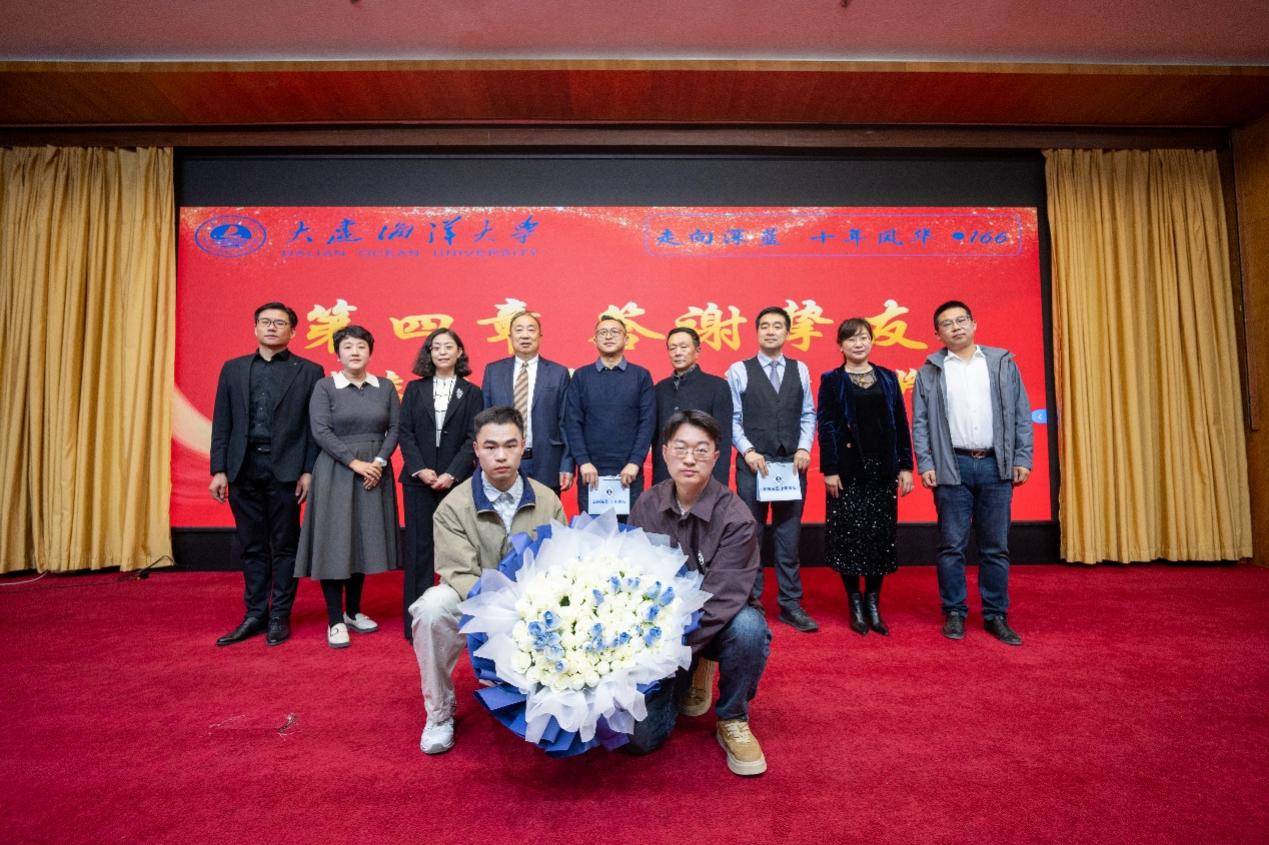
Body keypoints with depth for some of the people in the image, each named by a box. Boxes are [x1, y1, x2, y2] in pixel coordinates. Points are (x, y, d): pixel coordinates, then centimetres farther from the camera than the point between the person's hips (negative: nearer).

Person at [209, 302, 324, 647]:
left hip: (285, 468, -3)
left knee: (285, 545, 4)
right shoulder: (233, 369, 12)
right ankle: (255, 615, 21)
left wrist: (308, 471, -8)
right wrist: (218, 470, 2)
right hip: (243, 467, 3)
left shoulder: (309, 371, 2)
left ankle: (280, 616, 15)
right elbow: (222, 423, 9)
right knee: (252, 546, 10)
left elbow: (314, 426, -2)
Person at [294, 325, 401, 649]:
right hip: (336, 472, -3)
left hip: (375, 471, 3)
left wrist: (379, 462, -12)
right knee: (335, 542, -2)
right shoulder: (324, 387, 0)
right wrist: (355, 462, -16)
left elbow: (395, 428, 3)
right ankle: (335, 621, 6)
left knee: (366, 540, 8)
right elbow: (321, 432, -9)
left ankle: (353, 611, 23)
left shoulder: (385, 387, 8)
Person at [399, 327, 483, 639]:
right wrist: (420, 469, -9)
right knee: (418, 548, 4)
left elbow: (473, 438, -2)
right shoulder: (415, 389, 9)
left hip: (456, 481, -1)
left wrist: (452, 474, -12)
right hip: (419, 480, 1)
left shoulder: (471, 392, 5)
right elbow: (405, 432, 4)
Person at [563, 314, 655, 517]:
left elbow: (648, 422, -2)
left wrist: (635, 463, -10)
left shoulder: (641, 376, 5)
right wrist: (583, 462, -9)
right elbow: (572, 422, 1)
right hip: (591, 471, 1)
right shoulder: (581, 376, 6)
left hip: (629, 472, 0)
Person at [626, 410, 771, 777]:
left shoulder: (735, 517, -21)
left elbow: (721, 598, -27)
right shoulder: (646, 506, -9)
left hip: (721, 622, -2)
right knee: (640, 737, -9)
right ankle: (692, 676, 22)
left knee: (749, 628, -37)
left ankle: (732, 721, -7)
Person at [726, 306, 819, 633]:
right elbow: (732, 418, -1)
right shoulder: (739, 370, 1)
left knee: (789, 538, 8)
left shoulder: (800, 370, 9)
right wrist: (748, 451, -11)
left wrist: (804, 448, -4)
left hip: (793, 464, 2)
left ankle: (791, 605, 19)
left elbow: (808, 414, 9)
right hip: (753, 463, -2)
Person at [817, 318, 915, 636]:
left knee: (881, 535, 5)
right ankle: (855, 604, 14)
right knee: (849, 536, 1)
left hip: (882, 468, 3)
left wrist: (906, 466, 2)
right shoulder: (831, 380, 2)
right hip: (848, 469, -3)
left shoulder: (888, 378, 11)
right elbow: (826, 426, -4)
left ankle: (873, 603, 18)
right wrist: (829, 470, -11)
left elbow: (901, 424, 8)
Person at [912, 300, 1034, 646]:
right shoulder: (929, 371, 4)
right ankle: (955, 614, 15)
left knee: (996, 548, 8)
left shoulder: (1003, 363, 8)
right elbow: (920, 422, 1)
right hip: (952, 467, -1)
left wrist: (1022, 459, 0)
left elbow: (1021, 414, 7)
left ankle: (996, 616, 19)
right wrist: (925, 465, -7)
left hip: (995, 466, 2)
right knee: (952, 547, 4)